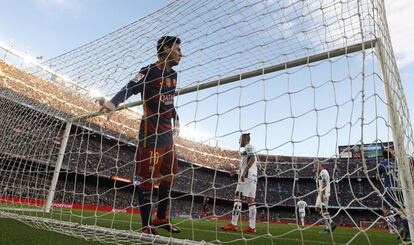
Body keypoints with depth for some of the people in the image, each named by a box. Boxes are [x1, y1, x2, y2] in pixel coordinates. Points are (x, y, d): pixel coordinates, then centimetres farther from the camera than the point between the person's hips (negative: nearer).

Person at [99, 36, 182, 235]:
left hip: (167, 133, 8)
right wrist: (113, 102, -43)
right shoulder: (149, 72, -10)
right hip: (151, 133, -8)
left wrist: (176, 120, 21)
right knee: (147, 178, -5)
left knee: (169, 175, 13)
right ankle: (146, 226, 9)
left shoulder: (173, 74, 14)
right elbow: (129, 88, -24)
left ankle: (161, 218, 29)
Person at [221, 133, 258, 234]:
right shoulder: (249, 149, 27)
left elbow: (252, 159, -19)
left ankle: (233, 224, -8)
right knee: (251, 200, 5)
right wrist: (237, 172, 31)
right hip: (253, 177, 9)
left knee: (237, 197, -8)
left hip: (247, 176, -9)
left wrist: (244, 172, -24)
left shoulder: (248, 147, -1)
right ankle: (252, 227, 4)